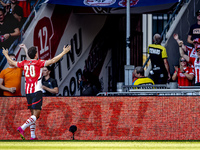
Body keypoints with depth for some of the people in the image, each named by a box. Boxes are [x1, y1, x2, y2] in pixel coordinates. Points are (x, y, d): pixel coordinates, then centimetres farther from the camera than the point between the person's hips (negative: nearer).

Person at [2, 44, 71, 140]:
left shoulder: (24, 63, 9)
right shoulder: (39, 63, -5)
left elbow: (12, 62, 23)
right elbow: (52, 61, -14)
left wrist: (6, 55, 41)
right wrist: (64, 52, -9)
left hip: (28, 92, 6)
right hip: (37, 91, -6)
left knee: (33, 113, 13)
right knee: (36, 114, -7)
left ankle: (33, 136, 8)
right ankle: (22, 128, -27)